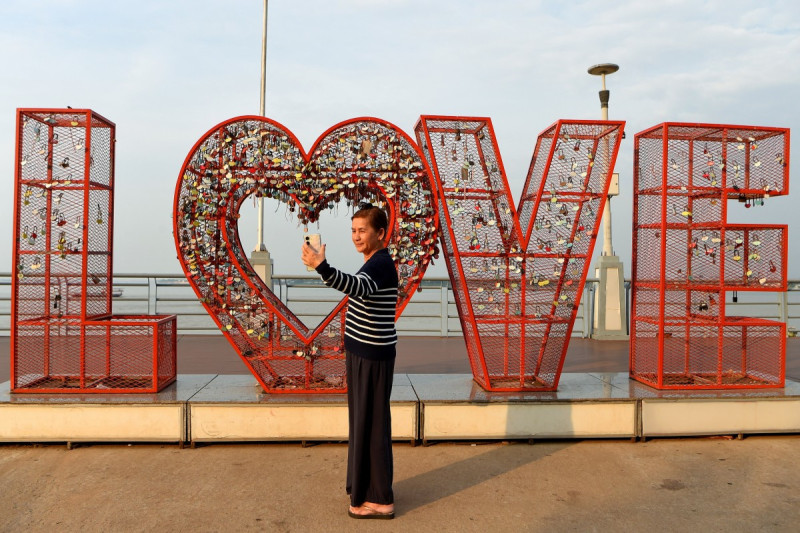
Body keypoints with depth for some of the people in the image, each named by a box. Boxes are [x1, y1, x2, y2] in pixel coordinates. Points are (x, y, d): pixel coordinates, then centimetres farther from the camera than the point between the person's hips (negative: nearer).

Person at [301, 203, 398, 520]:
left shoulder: (381, 264, -20)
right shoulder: (376, 263, 14)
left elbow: (359, 288, -42)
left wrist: (322, 267, -56)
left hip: (372, 357, -11)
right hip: (364, 353, 11)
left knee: (371, 425, -2)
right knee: (363, 422, 18)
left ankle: (379, 500, 9)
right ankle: (366, 487, 32)